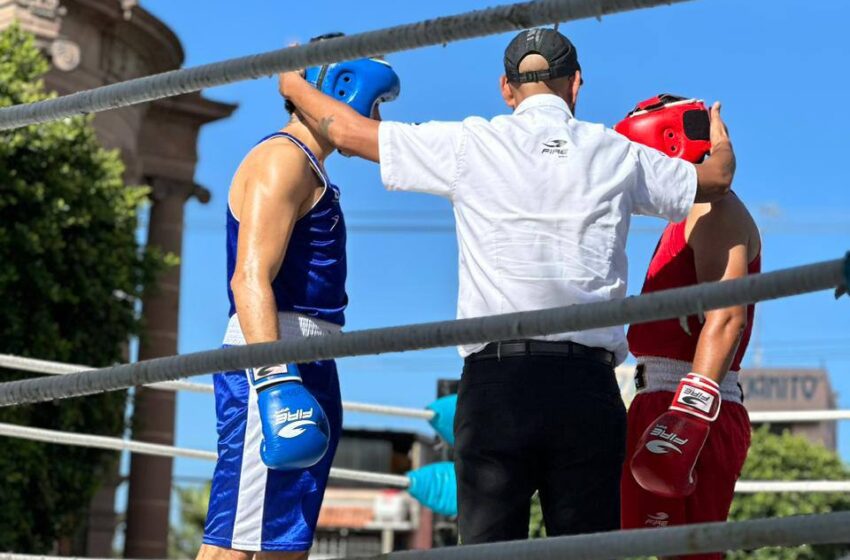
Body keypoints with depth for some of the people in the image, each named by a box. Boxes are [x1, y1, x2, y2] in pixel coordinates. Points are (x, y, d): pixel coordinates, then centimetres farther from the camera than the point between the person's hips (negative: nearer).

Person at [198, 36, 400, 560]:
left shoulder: (308, 169, 24)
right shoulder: (283, 158, -8)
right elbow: (249, 277, -20)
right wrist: (274, 379, -31)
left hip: (305, 366, 11)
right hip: (273, 362, -11)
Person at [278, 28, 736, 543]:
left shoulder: (471, 146, 6)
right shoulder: (620, 156, 12)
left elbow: (348, 131, 15)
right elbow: (717, 178, 29)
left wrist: (294, 83, 35)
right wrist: (721, 139, 53)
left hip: (496, 381, -1)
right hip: (590, 385, 1)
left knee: (489, 544, 0)